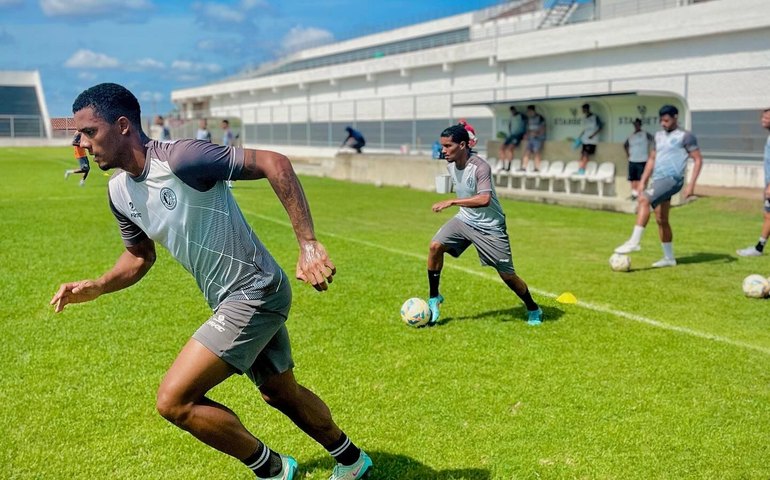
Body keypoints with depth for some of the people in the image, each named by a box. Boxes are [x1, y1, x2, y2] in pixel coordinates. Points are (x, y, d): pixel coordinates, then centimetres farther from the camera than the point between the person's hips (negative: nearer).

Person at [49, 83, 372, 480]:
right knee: (281, 393, 23)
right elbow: (140, 256, 19)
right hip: (230, 302, 9)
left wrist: (308, 244, -30)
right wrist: (96, 287, 0)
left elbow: (274, 163, -26)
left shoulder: (180, 158, -23)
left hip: (254, 294, -9)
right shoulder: (119, 193, 4)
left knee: (173, 400, -13)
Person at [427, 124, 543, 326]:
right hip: (464, 219, 6)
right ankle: (434, 297, 1)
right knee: (435, 245, -16)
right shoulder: (450, 165, -4)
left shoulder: (480, 167, -28)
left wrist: (451, 202, -42)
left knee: (507, 275, 1)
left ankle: (533, 310, 26)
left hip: (490, 227, -6)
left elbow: (485, 199, -42)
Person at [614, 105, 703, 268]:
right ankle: (669, 258, 17)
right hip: (658, 180, 8)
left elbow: (698, 160, -4)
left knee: (644, 199, -28)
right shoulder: (659, 136, 19)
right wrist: (642, 182, 17)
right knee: (661, 220, 9)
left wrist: (691, 184, -13)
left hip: (672, 179, -8)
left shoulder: (685, 136, -2)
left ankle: (634, 242, -31)